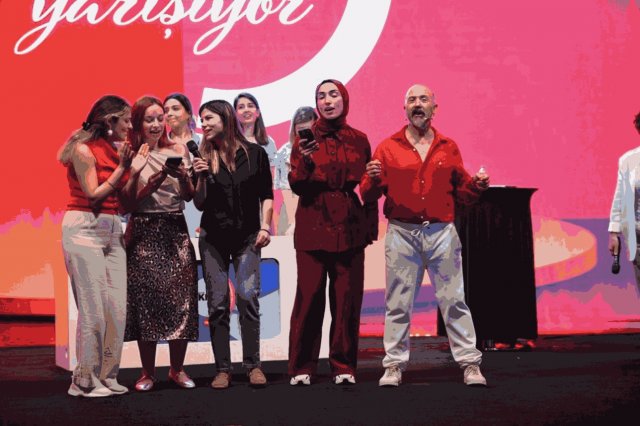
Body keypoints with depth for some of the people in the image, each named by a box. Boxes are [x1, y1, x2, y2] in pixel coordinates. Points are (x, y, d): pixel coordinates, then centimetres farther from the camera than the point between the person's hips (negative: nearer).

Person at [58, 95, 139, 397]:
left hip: (112, 230, 7)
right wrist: (122, 168, -9)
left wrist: (134, 169, 2)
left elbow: (122, 199, 11)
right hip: (85, 228, -7)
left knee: (117, 307, 1)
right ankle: (85, 381, 1)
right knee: (94, 307, -8)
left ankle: (106, 377, 9)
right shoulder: (84, 150, -7)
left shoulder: (115, 150, 13)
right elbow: (93, 195, -11)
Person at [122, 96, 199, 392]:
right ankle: (148, 373, 9)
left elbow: (189, 196, 9)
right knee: (146, 300, -2)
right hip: (144, 233, -3)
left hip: (176, 231, 3)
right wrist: (156, 181, -17)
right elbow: (130, 203, -6)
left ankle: (177, 369, 13)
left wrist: (183, 176, -10)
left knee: (180, 299, 0)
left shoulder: (177, 151, 8)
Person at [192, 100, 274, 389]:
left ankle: (253, 365, -2)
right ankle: (222, 369, 3)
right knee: (217, 303, -1)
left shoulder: (254, 154, 3)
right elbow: (199, 205, 4)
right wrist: (200, 178, -11)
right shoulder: (204, 157, 4)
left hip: (247, 237, -1)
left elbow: (266, 195, 7)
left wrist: (264, 227, -3)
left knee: (248, 298, -10)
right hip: (213, 238, 1)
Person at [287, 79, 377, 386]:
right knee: (308, 297, -3)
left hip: (349, 228, 2)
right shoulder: (305, 139, 3)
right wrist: (305, 162, -21)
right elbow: (296, 186, -3)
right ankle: (302, 367, 5)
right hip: (313, 228, -2)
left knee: (348, 298, 1)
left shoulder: (359, 140, 9)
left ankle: (344, 367, 10)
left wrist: (372, 225, 8)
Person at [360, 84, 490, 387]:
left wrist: (476, 186, -5)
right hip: (402, 234, -1)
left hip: (442, 233, 1)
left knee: (454, 300, 0)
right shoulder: (387, 148, 6)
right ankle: (394, 365, 10)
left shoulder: (448, 148, 12)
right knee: (398, 303, 2)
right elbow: (368, 195, 3)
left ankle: (470, 362, 6)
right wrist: (373, 180, -18)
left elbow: (462, 192, 15)